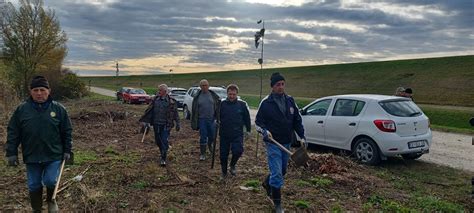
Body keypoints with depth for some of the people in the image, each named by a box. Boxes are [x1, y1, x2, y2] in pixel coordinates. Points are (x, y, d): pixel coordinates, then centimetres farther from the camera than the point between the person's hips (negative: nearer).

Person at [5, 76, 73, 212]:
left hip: (54, 155, -1)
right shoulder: (22, 109, -1)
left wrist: (67, 150, 0)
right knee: (34, 186, 11)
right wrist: (11, 153, 0)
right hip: (31, 157, 2)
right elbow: (13, 133, 3)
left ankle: (51, 200, 27)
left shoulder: (58, 109, -3)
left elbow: (67, 132, 2)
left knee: (50, 181, -6)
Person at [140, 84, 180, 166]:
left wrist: (177, 124, 0)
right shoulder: (155, 99, 5)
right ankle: (162, 153, 37)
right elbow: (149, 111, 8)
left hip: (165, 125, -4)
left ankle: (163, 159, -4)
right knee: (158, 141, 13)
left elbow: (175, 113, 1)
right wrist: (145, 120, 2)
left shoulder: (171, 101, -4)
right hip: (156, 124, 4)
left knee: (164, 141, -9)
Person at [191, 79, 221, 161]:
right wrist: (194, 122, 0)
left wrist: (217, 118, -3)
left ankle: (209, 144, 43)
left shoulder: (214, 95, 2)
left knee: (212, 136, 9)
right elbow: (194, 110, 3)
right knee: (203, 137, 1)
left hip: (212, 119, 1)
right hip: (202, 120, -1)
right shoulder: (197, 97, 1)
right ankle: (202, 154, 14)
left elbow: (218, 107, 4)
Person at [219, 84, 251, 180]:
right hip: (224, 135, 1)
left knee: (238, 151, -19)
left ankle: (232, 165, 12)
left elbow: (247, 118, 8)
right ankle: (224, 173, 29)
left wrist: (248, 130, 10)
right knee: (223, 155, 8)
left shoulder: (242, 104, -1)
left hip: (238, 134, -1)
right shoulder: (222, 104, -2)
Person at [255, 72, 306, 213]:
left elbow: (297, 120, 10)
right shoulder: (266, 103, -9)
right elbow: (258, 123, -3)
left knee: (282, 170, 19)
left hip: (286, 143, 6)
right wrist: (264, 131, -23)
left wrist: (302, 136, 3)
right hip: (273, 143, -5)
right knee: (276, 173, -8)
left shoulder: (290, 101, 4)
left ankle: (267, 184, 47)